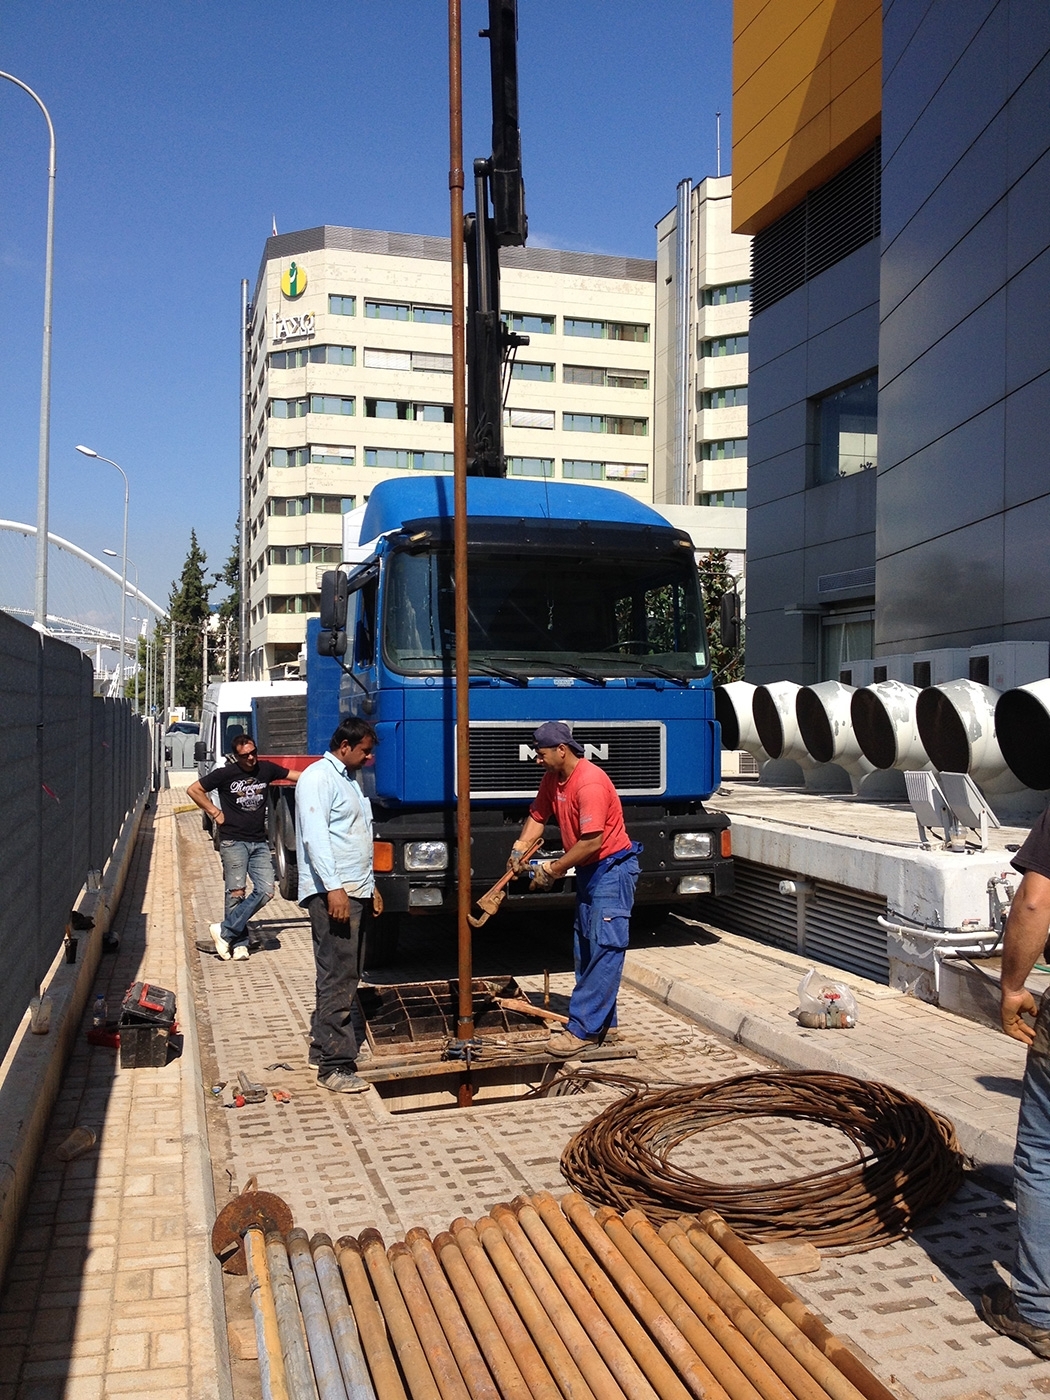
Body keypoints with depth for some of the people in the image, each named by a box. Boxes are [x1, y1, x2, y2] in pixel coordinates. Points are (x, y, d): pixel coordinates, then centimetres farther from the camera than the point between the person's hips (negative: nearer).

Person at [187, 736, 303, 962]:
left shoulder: (266, 769, 6)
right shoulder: (225, 774, -4)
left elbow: (297, 776, 13)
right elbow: (193, 790, 2)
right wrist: (215, 812, -2)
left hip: (259, 842, 4)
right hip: (233, 841, -4)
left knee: (265, 891, -6)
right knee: (236, 892, -5)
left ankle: (224, 931, 0)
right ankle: (239, 943, 5)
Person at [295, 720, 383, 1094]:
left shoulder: (349, 780, 21)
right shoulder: (318, 778, -9)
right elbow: (315, 836, -19)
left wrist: (371, 886, 23)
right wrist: (334, 888, -26)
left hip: (356, 893, 10)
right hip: (332, 894, -10)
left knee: (347, 976, 13)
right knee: (337, 978, -10)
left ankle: (323, 1045, 22)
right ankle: (334, 1066, -7)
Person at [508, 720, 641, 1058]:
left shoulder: (590, 784, -26)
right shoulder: (553, 778, 4)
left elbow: (592, 842, -28)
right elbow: (537, 815, 13)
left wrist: (553, 870, -20)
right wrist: (520, 848, -5)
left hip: (613, 868, -11)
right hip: (588, 871, 11)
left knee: (605, 948, -12)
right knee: (585, 948, 13)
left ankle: (583, 1029, -15)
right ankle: (600, 1020, 21)